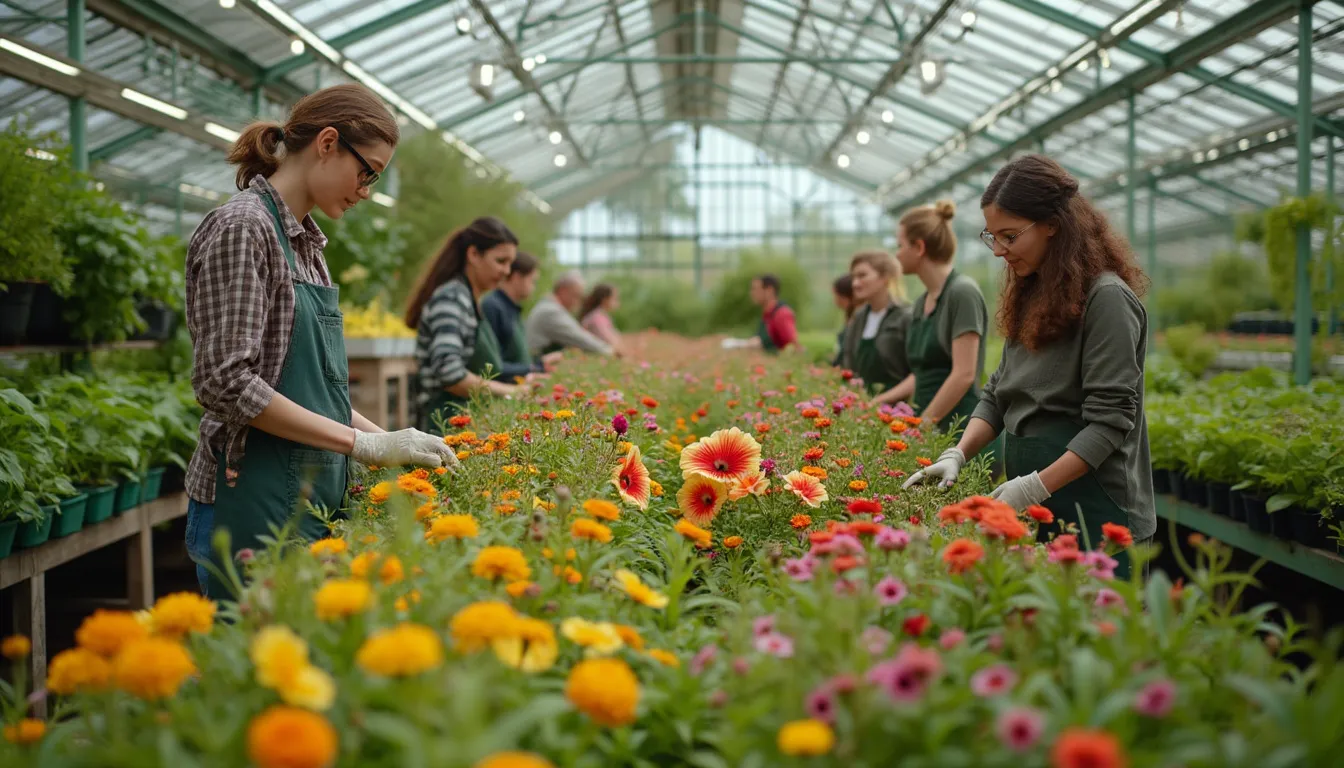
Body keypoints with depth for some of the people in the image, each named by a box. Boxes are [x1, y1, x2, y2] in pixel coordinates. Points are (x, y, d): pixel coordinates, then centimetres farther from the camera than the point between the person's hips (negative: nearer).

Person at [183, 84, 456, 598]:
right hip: (255, 503, -9)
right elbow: (227, 383, -21)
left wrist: (388, 441, 8)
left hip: (312, 497, 9)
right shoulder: (241, 228, -12)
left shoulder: (305, 241, 15)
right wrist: (366, 444, -20)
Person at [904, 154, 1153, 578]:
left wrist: (1035, 487, -21)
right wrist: (957, 455, 0)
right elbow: (997, 395, 16)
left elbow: (1110, 420, -17)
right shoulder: (1030, 297, 13)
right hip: (1031, 510, 8)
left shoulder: (1106, 298, -12)